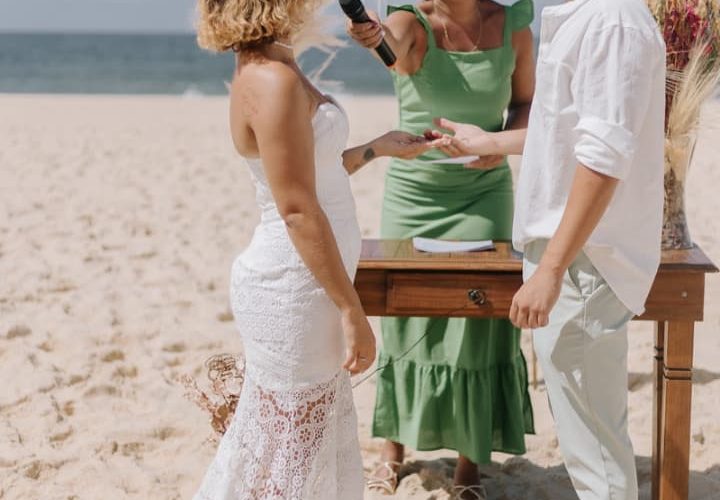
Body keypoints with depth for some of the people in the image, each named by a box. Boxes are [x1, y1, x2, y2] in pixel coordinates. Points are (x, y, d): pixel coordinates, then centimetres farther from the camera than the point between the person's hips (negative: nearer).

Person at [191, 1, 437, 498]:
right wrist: (352, 310, -20)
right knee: (293, 457, 5)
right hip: (293, 292, -10)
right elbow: (297, 210, -23)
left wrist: (377, 147, 21)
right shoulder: (272, 79, -21)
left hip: (298, 287, 10)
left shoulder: (271, 68, 9)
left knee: (318, 440, 20)